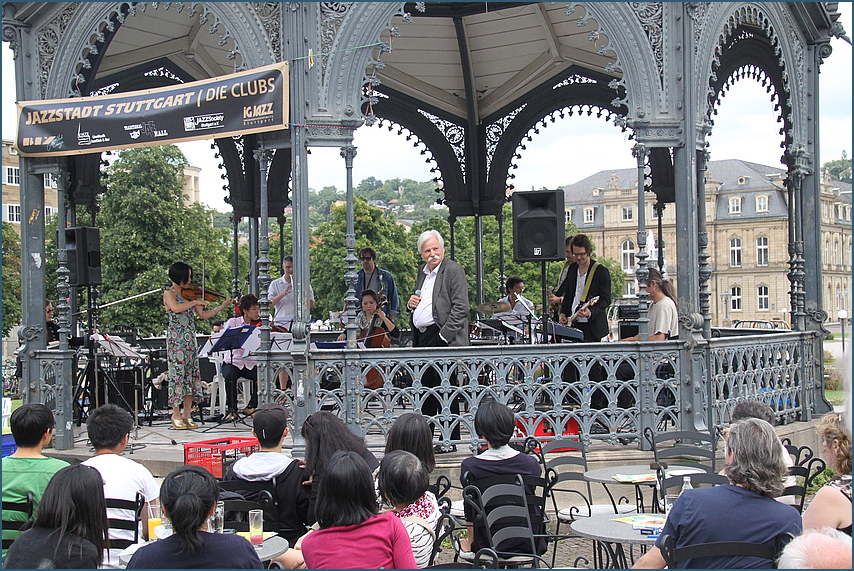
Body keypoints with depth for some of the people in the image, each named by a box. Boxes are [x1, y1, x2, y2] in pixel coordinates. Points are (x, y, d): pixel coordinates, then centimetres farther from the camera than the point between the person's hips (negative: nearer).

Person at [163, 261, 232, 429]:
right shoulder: (169, 293, -3)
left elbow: (204, 315, 12)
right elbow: (176, 308, -25)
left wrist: (223, 306, 4)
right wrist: (195, 302, -18)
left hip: (190, 338, 6)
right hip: (176, 338, -6)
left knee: (191, 373, 4)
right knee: (177, 373, -6)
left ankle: (187, 414, 8)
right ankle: (176, 416, 0)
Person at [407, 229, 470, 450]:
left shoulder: (454, 270, -7)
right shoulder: (422, 271, 17)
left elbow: (460, 308, -14)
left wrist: (444, 335, -17)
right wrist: (411, 303, 7)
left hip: (443, 339, -8)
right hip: (422, 337, 8)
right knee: (425, 388, 13)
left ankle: (450, 440, 3)